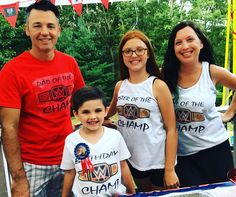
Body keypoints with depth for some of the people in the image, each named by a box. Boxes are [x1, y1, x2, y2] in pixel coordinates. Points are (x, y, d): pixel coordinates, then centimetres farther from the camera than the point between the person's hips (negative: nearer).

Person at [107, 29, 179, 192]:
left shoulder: (158, 86, -10)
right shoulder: (119, 86, 1)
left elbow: (171, 130, -10)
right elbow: (110, 112, 20)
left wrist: (170, 169, -12)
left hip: (158, 163, -4)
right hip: (132, 161, 4)